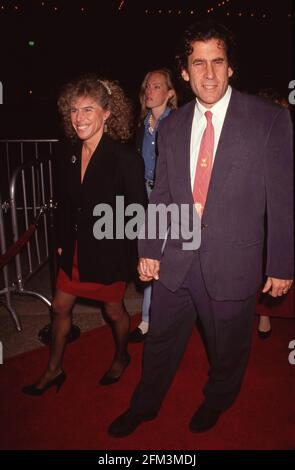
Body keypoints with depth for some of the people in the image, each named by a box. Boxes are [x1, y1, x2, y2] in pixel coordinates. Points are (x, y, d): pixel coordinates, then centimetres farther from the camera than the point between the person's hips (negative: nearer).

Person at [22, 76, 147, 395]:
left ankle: (121, 357, 46)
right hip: (76, 251, 6)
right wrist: (63, 243, 7)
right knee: (60, 308, 15)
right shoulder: (70, 158, 0)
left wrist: (129, 259, -15)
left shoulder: (125, 159, -19)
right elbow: (65, 205, 8)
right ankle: (53, 370, 38)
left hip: (109, 253, -6)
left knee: (114, 310, 15)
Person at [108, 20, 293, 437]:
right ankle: (144, 406, 46)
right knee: (160, 341, 19)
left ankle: (216, 403, 51)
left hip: (233, 262, -3)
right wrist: (148, 249, 7)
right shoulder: (172, 126, 4)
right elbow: (160, 194, 8)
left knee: (227, 347, 19)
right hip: (177, 259, 3)